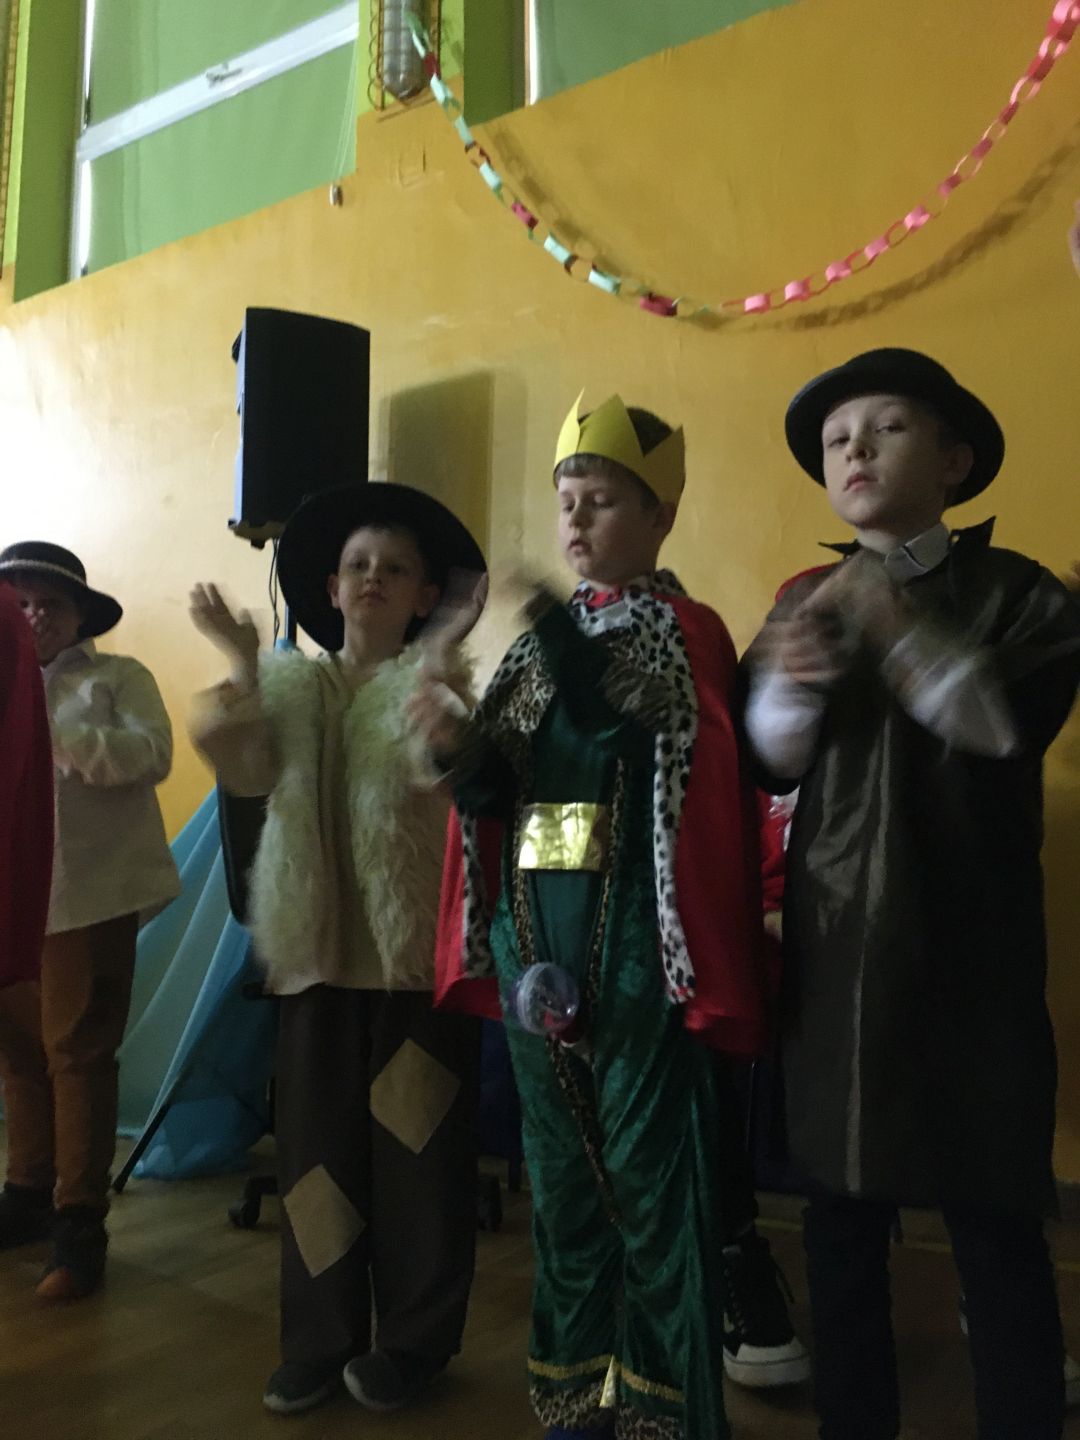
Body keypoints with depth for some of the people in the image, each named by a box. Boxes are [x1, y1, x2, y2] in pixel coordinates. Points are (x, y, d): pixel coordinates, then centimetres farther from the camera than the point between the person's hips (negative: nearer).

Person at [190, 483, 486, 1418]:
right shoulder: (289, 682, 11)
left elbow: (442, 772, -19)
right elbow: (248, 774, -5)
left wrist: (437, 671, -28)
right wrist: (242, 668, -14)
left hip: (417, 946, -3)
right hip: (318, 946, 4)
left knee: (415, 1147, 6)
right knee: (318, 1147, 10)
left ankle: (413, 1341, 23)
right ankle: (321, 1339, 26)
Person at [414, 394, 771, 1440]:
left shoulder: (687, 632, -2)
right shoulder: (538, 636, 14)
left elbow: (647, 725, -22)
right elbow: (501, 792, 12)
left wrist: (560, 642, -32)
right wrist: (461, 751, -8)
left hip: (635, 933, -6)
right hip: (533, 931, 6)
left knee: (649, 1165, 2)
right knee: (560, 1163, 15)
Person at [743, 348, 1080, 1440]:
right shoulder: (805, 601, 9)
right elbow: (772, 763, -1)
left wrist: (894, 625, -24)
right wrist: (789, 683, -22)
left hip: (972, 948, -2)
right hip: (836, 949, 3)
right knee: (842, 1214, 11)